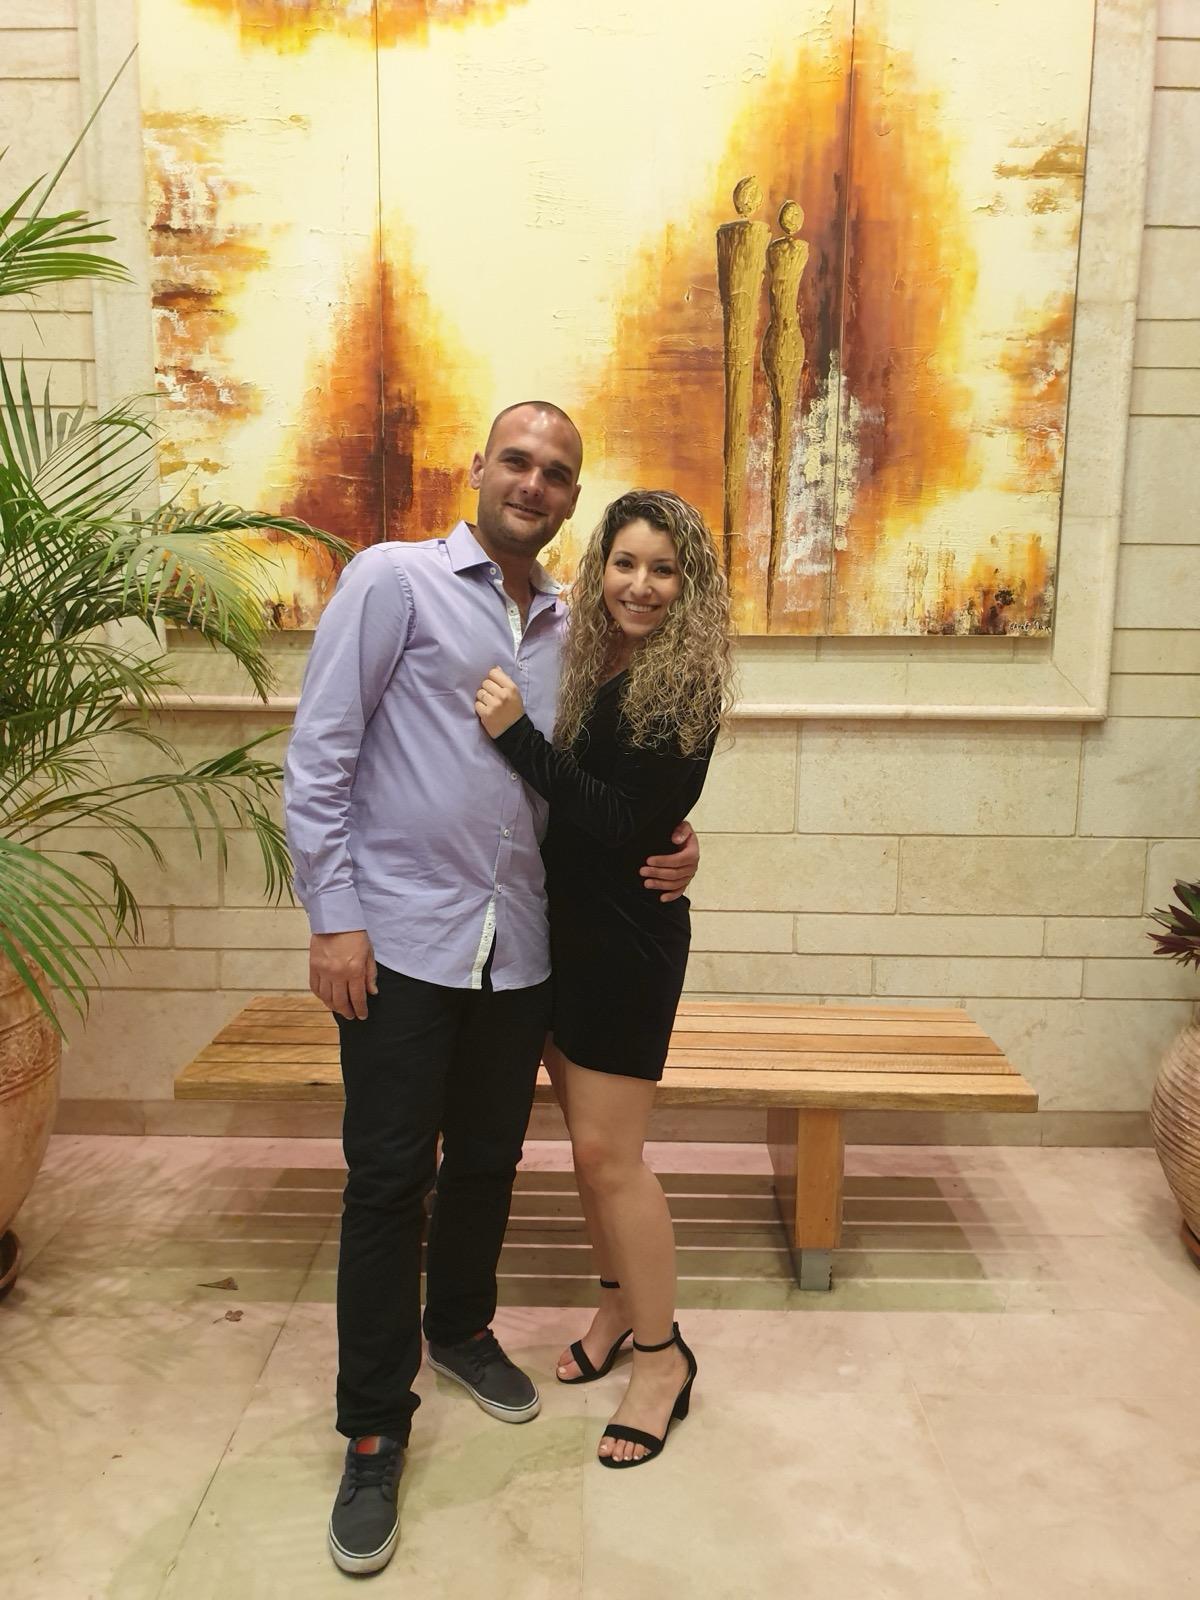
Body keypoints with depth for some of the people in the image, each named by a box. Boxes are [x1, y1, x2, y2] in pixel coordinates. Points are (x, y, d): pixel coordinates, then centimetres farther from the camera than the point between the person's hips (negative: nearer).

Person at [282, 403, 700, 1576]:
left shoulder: (569, 625, 11)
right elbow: (318, 753, -8)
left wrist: (660, 850, -4)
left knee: (487, 1162, 18)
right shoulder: (394, 580, -4)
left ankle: (459, 1328, 43)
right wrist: (331, 917, -13)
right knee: (388, 1180, 3)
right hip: (402, 941, -5)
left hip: (520, 949, 5)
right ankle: (374, 1433, 19)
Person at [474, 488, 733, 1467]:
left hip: (628, 935, -6)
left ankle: (664, 1356, 19)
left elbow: (625, 822, -22)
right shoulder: (583, 663, 5)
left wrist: (518, 734, -23)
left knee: (609, 1152, 0)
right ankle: (621, 1302, 37)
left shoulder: (685, 687, -15)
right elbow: (564, 788, 10)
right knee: (589, 1139, 16)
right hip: (563, 925, 7)